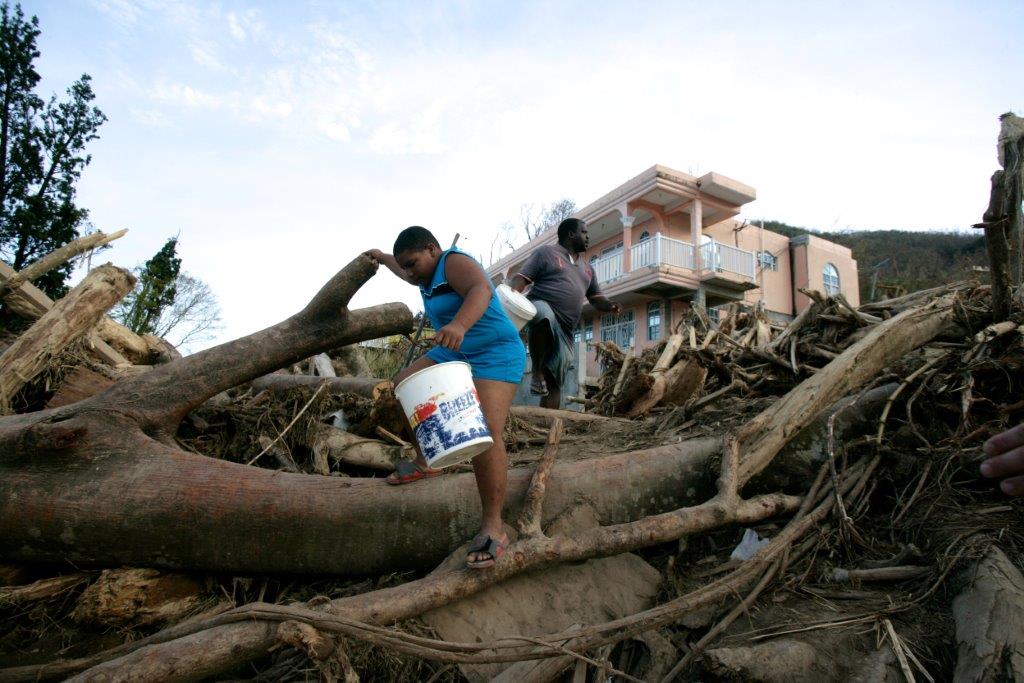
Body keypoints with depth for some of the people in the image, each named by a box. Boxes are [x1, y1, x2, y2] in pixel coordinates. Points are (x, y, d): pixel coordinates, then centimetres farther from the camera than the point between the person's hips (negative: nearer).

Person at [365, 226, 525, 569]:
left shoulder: (455, 263, -16)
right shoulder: (430, 272, 13)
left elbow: (481, 290, -37)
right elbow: (410, 275, 39)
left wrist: (459, 325, -54)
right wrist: (383, 257, 51)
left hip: (495, 356, -10)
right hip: (452, 354, 10)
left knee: (485, 434, -24)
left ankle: (494, 527, -21)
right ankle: (425, 463, 18)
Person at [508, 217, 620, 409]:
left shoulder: (587, 268, 26)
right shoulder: (546, 252, 6)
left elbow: (596, 298, 26)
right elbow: (521, 278, -3)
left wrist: (610, 306, 2)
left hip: (564, 330, 7)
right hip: (540, 308, -6)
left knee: (555, 381, 0)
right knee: (545, 314, -43)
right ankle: (537, 371, -27)